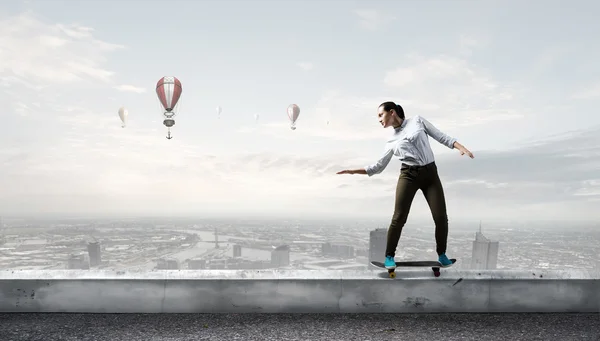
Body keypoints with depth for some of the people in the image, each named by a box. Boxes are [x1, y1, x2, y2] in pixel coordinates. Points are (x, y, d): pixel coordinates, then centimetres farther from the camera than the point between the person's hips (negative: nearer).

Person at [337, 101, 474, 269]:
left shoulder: (417, 120, 9)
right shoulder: (392, 141, 13)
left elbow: (441, 136, 9)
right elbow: (378, 166, 14)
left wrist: (461, 147, -5)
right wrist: (353, 171, 7)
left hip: (430, 173, 0)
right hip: (408, 175, 1)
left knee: (441, 217, -6)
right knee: (399, 217, -7)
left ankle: (441, 254, 14)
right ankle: (389, 256, 8)